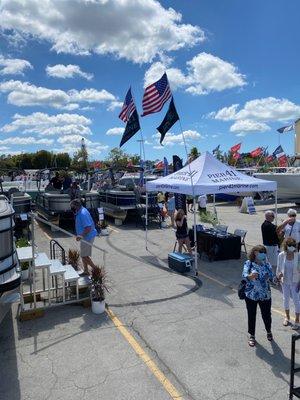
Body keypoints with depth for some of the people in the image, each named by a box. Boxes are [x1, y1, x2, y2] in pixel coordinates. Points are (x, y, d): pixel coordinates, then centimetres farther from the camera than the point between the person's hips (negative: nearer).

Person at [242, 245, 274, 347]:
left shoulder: (267, 265, -1)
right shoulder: (248, 263, -10)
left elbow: (272, 277, -8)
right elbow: (244, 274, -26)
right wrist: (250, 276, -47)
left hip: (265, 295, 2)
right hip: (251, 295, -2)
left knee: (266, 315, 14)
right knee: (251, 316, 9)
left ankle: (269, 331, 45)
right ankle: (252, 336, 31)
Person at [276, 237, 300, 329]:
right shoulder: (281, 255, -13)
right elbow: (279, 268, 1)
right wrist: (278, 276, -3)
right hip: (285, 281, 2)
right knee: (286, 299, 17)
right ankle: (287, 317, 39)